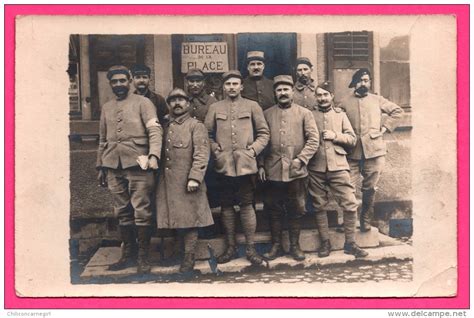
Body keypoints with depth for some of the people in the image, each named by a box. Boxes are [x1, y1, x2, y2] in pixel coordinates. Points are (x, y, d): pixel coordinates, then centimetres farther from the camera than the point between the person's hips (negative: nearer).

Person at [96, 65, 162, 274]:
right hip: (114, 168, 5)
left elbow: (155, 131, -9)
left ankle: (143, 257, 8)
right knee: (122, 213, 10)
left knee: (141, 212, -2)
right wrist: (101, 166, 19)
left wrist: (153, 155, -24)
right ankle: (128, 254, 21)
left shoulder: (142, 103, 1)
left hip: (138, 165, -5)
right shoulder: (106, 107, 18)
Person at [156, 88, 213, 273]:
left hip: (187, 183, -5)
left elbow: (201, 155, -11)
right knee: (176, 218, 8)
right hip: (168, 184, 5)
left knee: (189, 219, 0)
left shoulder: (196, 126, -2)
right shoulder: (165, 127, 16)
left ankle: (189, 256, 8)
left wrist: (194, 178, -20)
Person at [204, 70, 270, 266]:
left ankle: (250, 247, 7)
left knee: (247, 205, -1)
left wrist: (253, 150, -4)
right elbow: (207, 133, 10)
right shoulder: (215, 108, 10)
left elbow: (264, 133, 8)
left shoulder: (252, 106, 7)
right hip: (223, 165, 2)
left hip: (246, 165, -1)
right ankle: (230, 247, 17)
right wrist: (215, 150, -3)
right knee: (226, 206, 6)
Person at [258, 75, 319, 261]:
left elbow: (313, 139, -1)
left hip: (296, 172, -1)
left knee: (295, 211, 7)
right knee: (274, 210, 8)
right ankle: (276, 245, 20)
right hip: (272, 172, 1)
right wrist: (261, 165, 1)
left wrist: (301, 158, -12)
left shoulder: (304, 113, 4)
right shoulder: (267, 114, 7)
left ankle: (295, 246, 20)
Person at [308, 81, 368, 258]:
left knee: (350, 204, -5)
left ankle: (350, 243, 7)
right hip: (316, 168, 0)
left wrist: (335, 135, -6)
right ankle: (325, 243, 18)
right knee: (319, 207, 6)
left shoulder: (340, 115, 12)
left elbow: (352, 139, 8)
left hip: (338, 166, 0)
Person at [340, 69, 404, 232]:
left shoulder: (377, 100, 11)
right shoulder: (345, 102, 9)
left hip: (374, 151, 1)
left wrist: (385, 127, 6)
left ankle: (366, 221, 21)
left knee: (370, 189, 7)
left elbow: (397, 111, 16)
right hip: (352, 152, -1)